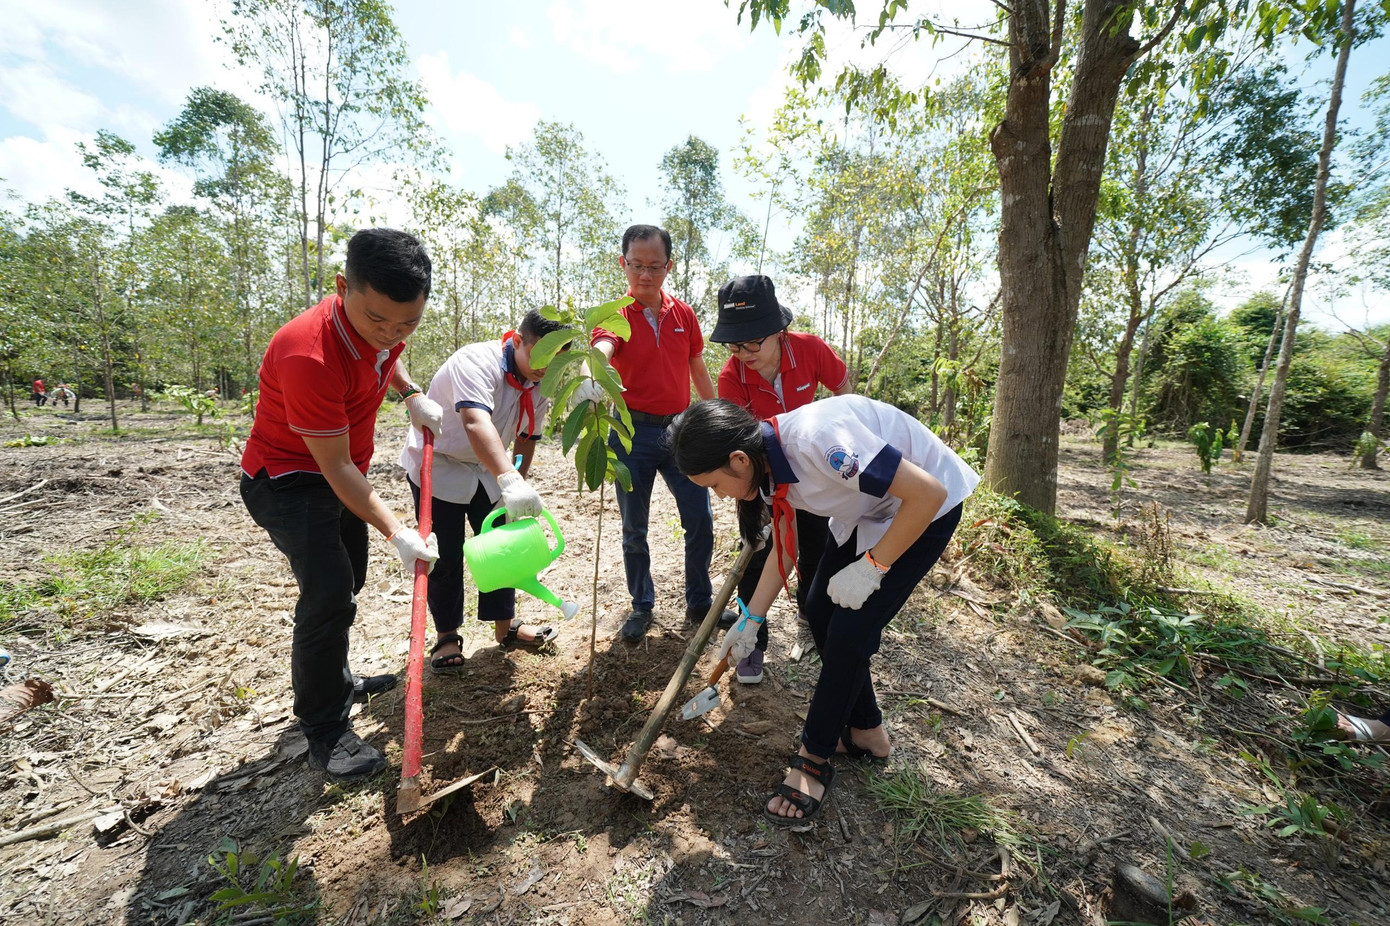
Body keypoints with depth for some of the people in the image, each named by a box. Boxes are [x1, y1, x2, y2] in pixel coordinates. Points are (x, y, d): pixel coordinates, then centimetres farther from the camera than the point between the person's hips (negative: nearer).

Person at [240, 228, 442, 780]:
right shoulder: (309, 355, -36)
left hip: (339, 476, 8)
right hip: (287, 481, -8)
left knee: (348, 583, 19)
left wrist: (412, 396, -1)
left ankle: (338, 684, 41)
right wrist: (397, 534, -30)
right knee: (329, 594, -16)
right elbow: (336, 467, -30)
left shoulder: (383, 323, -12)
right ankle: (324, 730, 4)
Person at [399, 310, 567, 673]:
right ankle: (446, 637, 18)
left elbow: (526, 438, 4)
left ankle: (505, 626, 23)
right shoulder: (478, 362, -31)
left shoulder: (540, 386, -8)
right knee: (445, 555, -1)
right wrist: (509, 481, -62)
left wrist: (517, 486, 4)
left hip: (488, 470, 6)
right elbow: (476, 424, -49)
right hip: (437, 466, -6)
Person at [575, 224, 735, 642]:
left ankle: (700, 602, 26)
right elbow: (602, 349, -30)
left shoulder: (684, 314, 5)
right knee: (634, 529, 8)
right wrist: (592, 377, -54)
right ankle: (642, 606, 28)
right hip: (633, 431, -3)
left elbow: (698, 370, 14)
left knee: (701, 520, 5)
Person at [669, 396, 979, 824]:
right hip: (867, 511, 8)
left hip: (926, 508, -8)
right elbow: (782, 550, 4)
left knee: (848, 632, -9)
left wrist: (870, 567, -23)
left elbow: (929, 492, -31)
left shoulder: (815, 439, -37)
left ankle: (813, 761, 11)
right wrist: (750, 620, 5)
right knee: (820, 612, 7)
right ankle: (866, 731, 28)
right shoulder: (768, 462, -9)